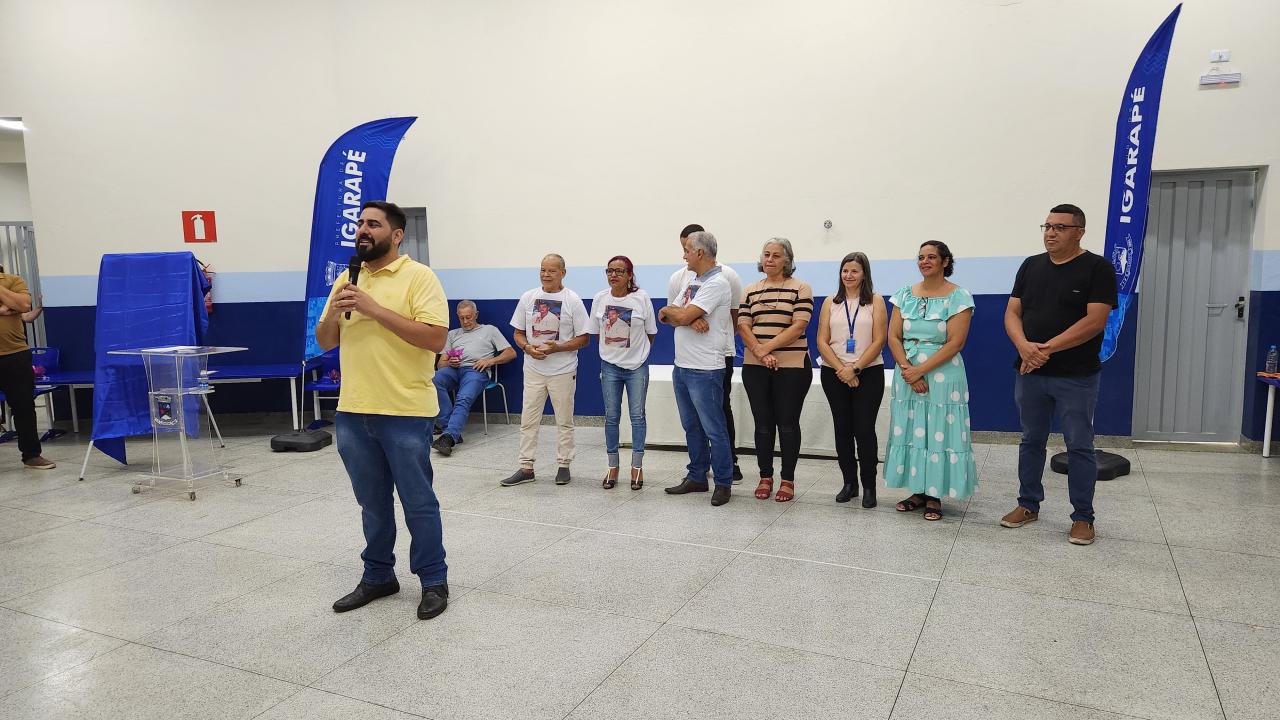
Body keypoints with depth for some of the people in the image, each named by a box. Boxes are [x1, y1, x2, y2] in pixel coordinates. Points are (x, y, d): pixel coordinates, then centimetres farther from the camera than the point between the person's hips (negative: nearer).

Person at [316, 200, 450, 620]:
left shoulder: (418, 277, -7)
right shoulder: (346, 280, 13)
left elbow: (435, 338, -18)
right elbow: (324, 342, 14)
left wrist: (375, 309, -20)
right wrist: (333, 313, -7)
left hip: (405, 412, -6)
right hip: (353, 412, 6)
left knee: (418, 502, 5)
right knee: (372, 503, 17)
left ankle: (434, 581, 19)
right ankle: (378, 576, 31)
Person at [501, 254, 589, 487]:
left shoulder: (573, 300, -5)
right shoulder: (528, 298, 4)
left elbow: (583, 338, -5)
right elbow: (518, 333, 9)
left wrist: (557, 348, -19)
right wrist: (528, 348, -12)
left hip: (563, 371, -3)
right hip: (533, 369, 3)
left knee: (564, 421, 7)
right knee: (528, 420, 5)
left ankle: (563, 465, 19)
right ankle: (526, 468, 12)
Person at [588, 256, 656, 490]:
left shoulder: (641, 298, -8)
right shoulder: (600, 299, -1)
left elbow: (650, 333, 1)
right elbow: (596, 332, 10)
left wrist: (637, 352, 7)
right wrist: (611, 350, 11)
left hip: (637, 366, -2)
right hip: (610, 366, 2)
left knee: (637, 415, 2)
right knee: (611, 416, 7)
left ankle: (637, 466, 13)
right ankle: (612, 467, 18)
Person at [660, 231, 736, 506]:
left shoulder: (717, 283, -14)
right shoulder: (691, 280, 15)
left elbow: (683, 316, -21)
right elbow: (669, 317, 6)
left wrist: (669, 310, 0)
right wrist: (690, 320, -13)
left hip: (704, 370, -9)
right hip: (681, 366, 9)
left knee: (713, 429, 0)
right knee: (691, 427, 16)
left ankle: (723, 483, 11)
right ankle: (697, 477, 27)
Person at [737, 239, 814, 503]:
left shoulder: (800, 289, -1)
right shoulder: (750, 291, 11)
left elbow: (799, 326, -11)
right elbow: (743, 325, 1)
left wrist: (767, 346, -17)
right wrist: (759, 352, -16)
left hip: (791, 367, -3)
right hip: (755, 367, 3)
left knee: (787, 424, 2)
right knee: (763, 424, 8)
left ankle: (788, 480, 13)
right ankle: (765, 477, 19)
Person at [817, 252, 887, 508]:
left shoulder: (875, 301, 2)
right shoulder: (831, 303, 9)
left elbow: (878, 341, -5)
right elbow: (822, 342, 2)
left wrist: (855, 369, -13)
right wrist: (841, 369, -10)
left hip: (868, 374, -3)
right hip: (834, 374, 3)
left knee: (864, 429, -4)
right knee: (842, 429, 7)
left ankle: (869, 486, 7)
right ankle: (849, 482, 18)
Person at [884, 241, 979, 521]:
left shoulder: (959, 297, -5)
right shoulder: (905, 295, 7)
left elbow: (955, 342, -12)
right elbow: (893, 337, 3)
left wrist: (921, 370, -16)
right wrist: (908, 370, -11)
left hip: (942, 375, -4)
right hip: (907, 374, 4)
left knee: (939, 433, 0)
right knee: (910, 431, 7)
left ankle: (934, 495, 11)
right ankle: (918, 491, 19)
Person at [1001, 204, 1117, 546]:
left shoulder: (1097, 268, -5)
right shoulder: (1031, 265, 9)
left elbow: (1095, 321, -15)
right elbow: (1012, 313, 4)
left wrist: (1048, 348, -20)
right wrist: (1025, 347, -15)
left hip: (1076, 377, -4)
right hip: (1029, 373, 5)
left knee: (1079, 447, 3)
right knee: (1031, 441, 14)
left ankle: (1083, 517, 14)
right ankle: (1028, 505, 26)